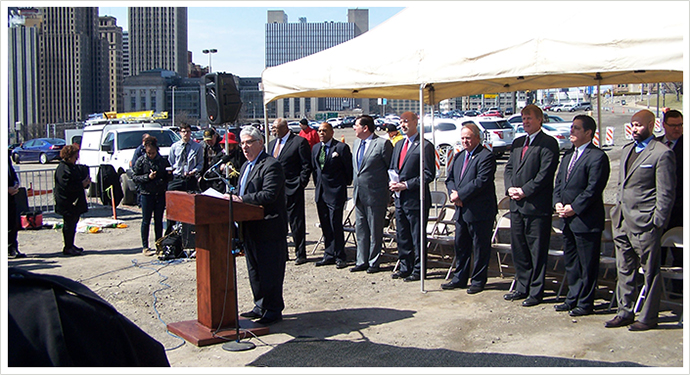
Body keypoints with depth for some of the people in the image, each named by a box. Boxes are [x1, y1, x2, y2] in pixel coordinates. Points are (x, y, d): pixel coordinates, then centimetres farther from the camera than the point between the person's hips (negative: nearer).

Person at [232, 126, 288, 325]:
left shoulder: (271, 165, -14)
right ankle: (261, 306, 30)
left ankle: (273, 309, 10)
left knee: (270, 270, -1)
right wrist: (234, 198, 2)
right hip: (251, 228, 10)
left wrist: (242, 199, -26)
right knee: (254, 270, 17)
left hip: (269, 228, -10)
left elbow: (269, 195, -24)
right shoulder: (246, 166, 17)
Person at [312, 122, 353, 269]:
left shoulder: (341, 147, -8)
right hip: (320, 192, 7)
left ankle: (340, 257, 7)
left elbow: (349, 168, -3)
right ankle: (329, 255, 21)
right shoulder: (315, 148, 12)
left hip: (335, 192, -6)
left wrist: (346, 184, 3)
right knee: (325, 226, 11)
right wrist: (317, 184, 15)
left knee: (335, 225, -4)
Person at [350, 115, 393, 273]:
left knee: (375, 231, 4)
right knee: (360, 230, 12)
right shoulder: (357, 143, 12)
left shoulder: (382, 144, -12)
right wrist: (355, 185, 16)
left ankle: (373, 262, 15)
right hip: (359, 194, 7)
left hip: (375, 195, -7)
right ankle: (362, 261, 22)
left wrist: (389, 193, -5)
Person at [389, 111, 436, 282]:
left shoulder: (425, 146, -10)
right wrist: (392, 182, 1)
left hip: (416, 199, -8)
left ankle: (418, 271, 10)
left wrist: (406, 185, -18)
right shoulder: (399, 145, 15)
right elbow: (392, 168, 22)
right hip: (400, 198, 8)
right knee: (402, 236, 15)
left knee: (418, 237, 1)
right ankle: (405, 268, 26)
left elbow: (429, 174, -14)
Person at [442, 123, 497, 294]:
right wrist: (453, 194, -7)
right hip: (461, 210, 8)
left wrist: (460, 195, -19)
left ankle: (478, 281, 15)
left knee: (480, 248, 4)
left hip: (480, 211, -8)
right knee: (460, 246, 15)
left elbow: (481, 181, -22)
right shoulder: (459, 156, 15)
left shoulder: (486, 156, -12)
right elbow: (450, 178, 14)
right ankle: (459, 278, 26)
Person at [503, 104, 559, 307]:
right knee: (518, 249, 13)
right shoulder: (517, 143, 18)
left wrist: (525, 191, -15)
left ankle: (536, 292, 8)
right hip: (517, 205, 8)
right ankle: (522, 287, 25)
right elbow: (508, 168, 17)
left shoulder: (548, 143, -6)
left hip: (536, 205, -7)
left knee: (537, 251, 0)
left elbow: (545, 173, -14)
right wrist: (510, 188, -1)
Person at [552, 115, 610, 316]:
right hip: (567, 218, 9)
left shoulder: (597, 156, -12)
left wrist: (574, 208, -15)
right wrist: (558, 202, 1)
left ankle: (585, 303, 11)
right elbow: (559, 181, 17)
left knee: (588, 264, 2)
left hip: (586, 220, -9)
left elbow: (593, 189, -17)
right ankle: (573, 298, 28)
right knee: (571, 262, 17)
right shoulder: (569, 154, 15)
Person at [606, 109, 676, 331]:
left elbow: (666, 194, -11)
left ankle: (649, 318, 14)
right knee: (624, 271, 14)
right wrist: (617, 212, 16)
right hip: (622, 222, 8)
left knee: (650, 273, 4)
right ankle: (625, 313, 24)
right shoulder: (627, 150, 15)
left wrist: (657, 223, -13)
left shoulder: (662, 153, -9)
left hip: (644, 223, -8)